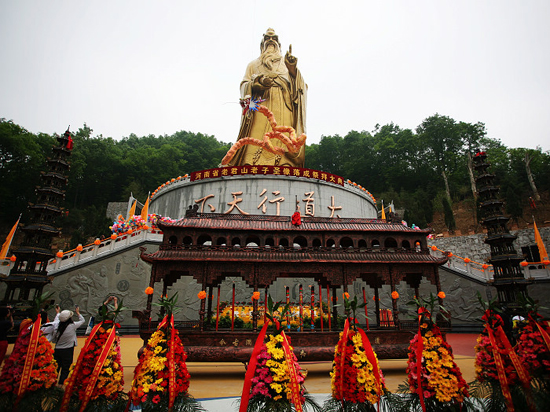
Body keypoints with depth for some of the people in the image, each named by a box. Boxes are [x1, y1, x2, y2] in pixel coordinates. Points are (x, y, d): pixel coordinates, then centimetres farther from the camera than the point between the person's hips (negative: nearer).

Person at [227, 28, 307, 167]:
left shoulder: (286, 63, 31)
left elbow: (300, 86, 16)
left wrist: (293, 70, -4)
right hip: (260, 107, 0)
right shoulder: (254, 65, 31)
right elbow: (244, 86, 15)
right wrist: (257, 83, -7)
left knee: (283, 143, -19)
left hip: (283, 110, 0)